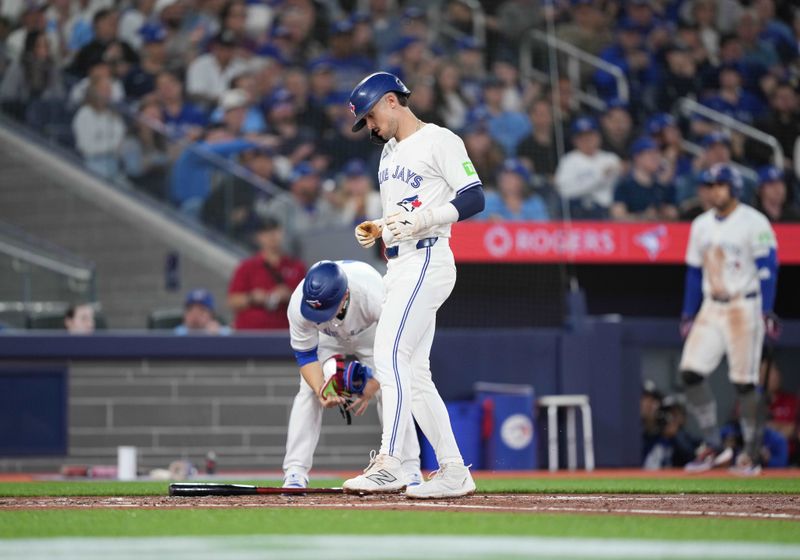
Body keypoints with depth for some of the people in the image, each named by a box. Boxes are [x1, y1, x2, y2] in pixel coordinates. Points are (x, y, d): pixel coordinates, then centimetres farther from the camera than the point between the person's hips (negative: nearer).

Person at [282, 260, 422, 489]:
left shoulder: (375, 298, -44)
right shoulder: (298, 305, -39)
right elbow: (306, 356, -25)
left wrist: (372, 387, -36)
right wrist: (320, 390, -41)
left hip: (371, 332, -1)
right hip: (327, 338, 1)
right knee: (308, 391, -16)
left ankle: (410, 471, -6)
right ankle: (295, 473, -14)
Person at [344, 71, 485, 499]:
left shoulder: (439, 141, -7)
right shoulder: (389, 151, 21)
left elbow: (473, 198, -15)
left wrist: (423, 218, -24)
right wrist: (376, 228, 11)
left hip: (426, 263, -10)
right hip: (399, 267, 10)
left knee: (390, 355, -21)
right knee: (413, 374, 7)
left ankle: (388, 464, -29)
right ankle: (453, 472, 10)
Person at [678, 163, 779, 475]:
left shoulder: (753, 222, -7)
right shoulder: (701, 225, 12)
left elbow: (768, 267, -11)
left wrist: (767, 311, -18)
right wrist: (688, 314, 13)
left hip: (744, 307, -6)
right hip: (710, 309, 6)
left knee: (744, 382, -5)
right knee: (691, 371, -6)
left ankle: (750, 453, 4)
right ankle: (713, 446, 1)